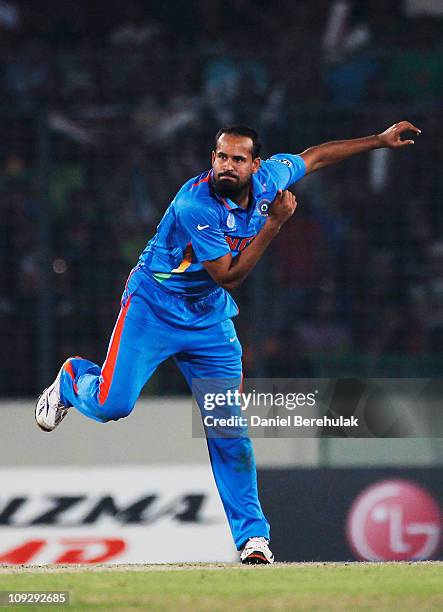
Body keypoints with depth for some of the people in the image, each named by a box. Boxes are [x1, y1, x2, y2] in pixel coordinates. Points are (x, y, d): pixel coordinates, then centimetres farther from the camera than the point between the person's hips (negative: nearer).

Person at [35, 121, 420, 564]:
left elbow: (314, 156, 11)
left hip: (210, 321, 5)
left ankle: (252, 536, 1)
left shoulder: (268, 179, -9)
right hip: (153, 309, -5)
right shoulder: (195, 204, -29)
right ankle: (73, 379, 26)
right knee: (112, 405, -11)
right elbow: (229, 276, -25)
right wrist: (274, 224, -27)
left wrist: (381, 140, 15)